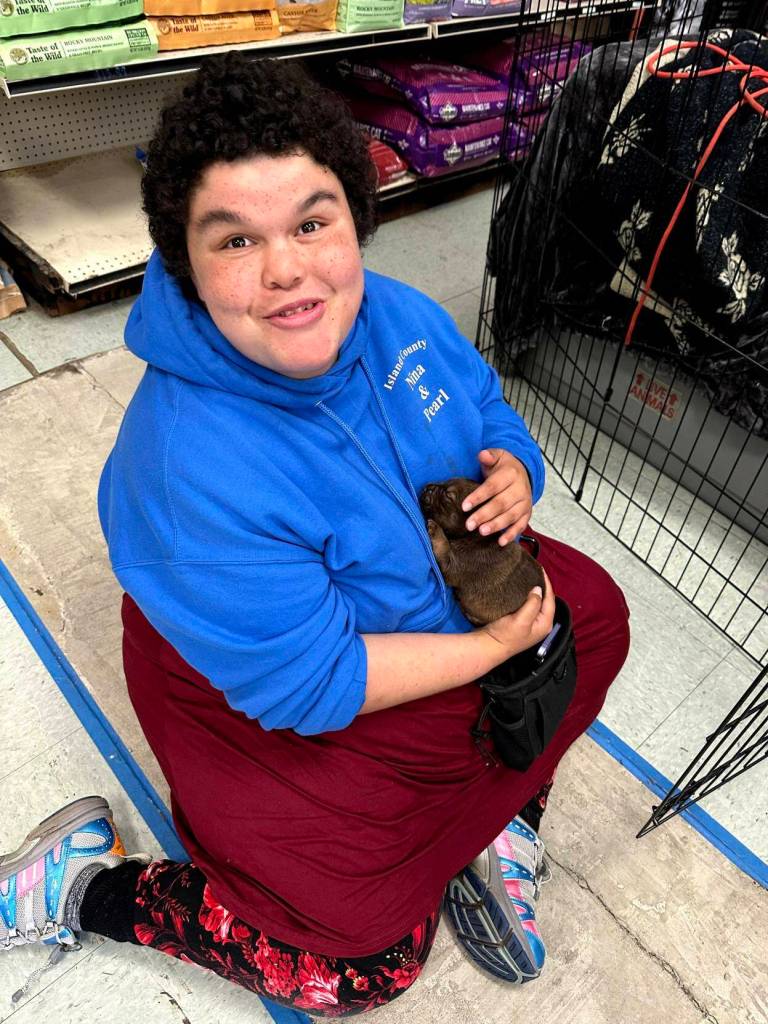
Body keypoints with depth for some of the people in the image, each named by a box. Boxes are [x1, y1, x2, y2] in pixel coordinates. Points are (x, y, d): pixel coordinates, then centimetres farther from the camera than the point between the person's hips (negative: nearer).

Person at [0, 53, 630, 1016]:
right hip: (266, 695, -7)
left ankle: (495, 824, 19)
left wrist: (509, 471, -20)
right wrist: (493, 646, -22)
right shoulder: (192, 473, -37)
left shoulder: (393, 315, -14)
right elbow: (309, 683, -29)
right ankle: (84, 884, 14)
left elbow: (486, 410, 4)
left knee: (595, 612, 10)